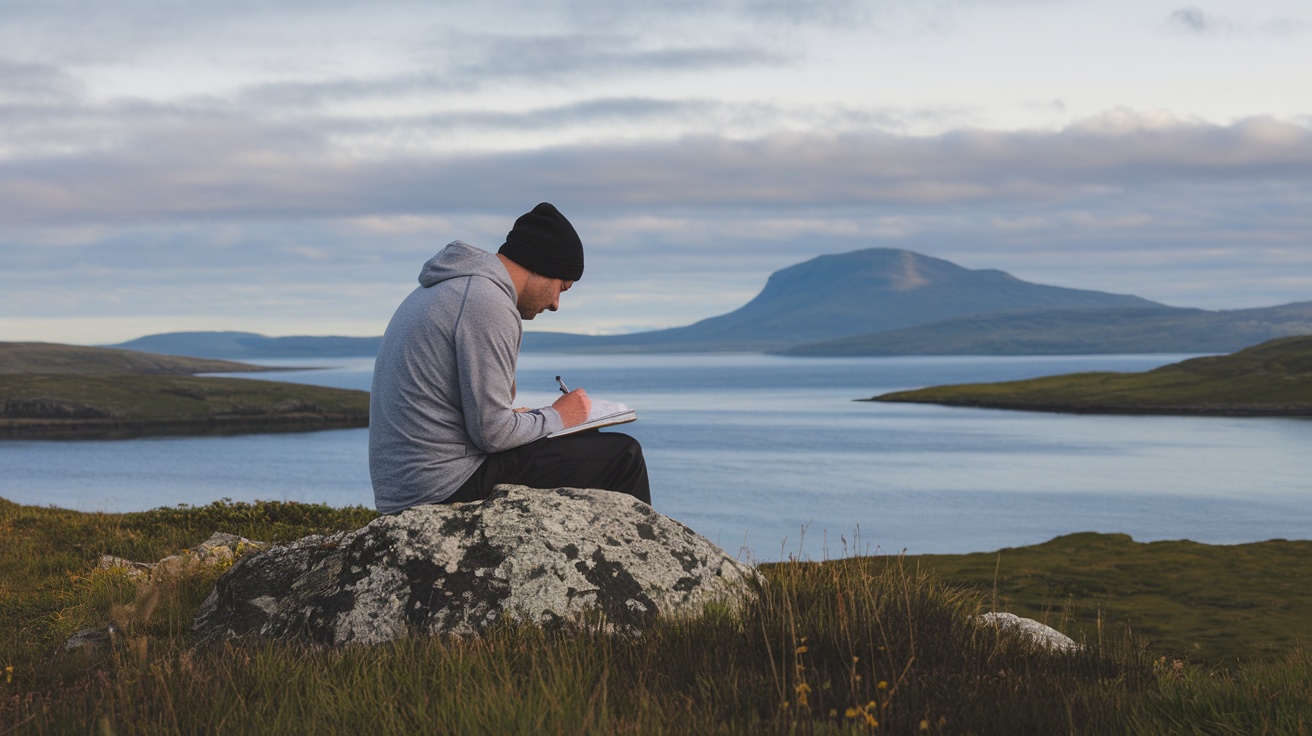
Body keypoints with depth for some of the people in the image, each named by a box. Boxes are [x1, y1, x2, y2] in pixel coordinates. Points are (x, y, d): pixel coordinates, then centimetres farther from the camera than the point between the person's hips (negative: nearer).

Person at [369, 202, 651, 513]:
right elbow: (492, 432, -18)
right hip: (446, 487, -10)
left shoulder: (448, 289, 16)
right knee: (623, 456, -7)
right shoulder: (488, 305, -16)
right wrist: (557, 417, -2)